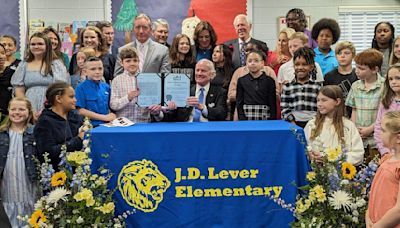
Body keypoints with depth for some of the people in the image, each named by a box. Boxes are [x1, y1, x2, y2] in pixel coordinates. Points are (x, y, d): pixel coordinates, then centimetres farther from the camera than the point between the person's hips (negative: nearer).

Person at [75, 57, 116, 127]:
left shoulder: (106, 87, 13)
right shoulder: (81, 88, -1)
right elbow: (81, 111, -6)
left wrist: (112, 118, -3)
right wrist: (104, 117, -8)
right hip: (91, 127, -4)